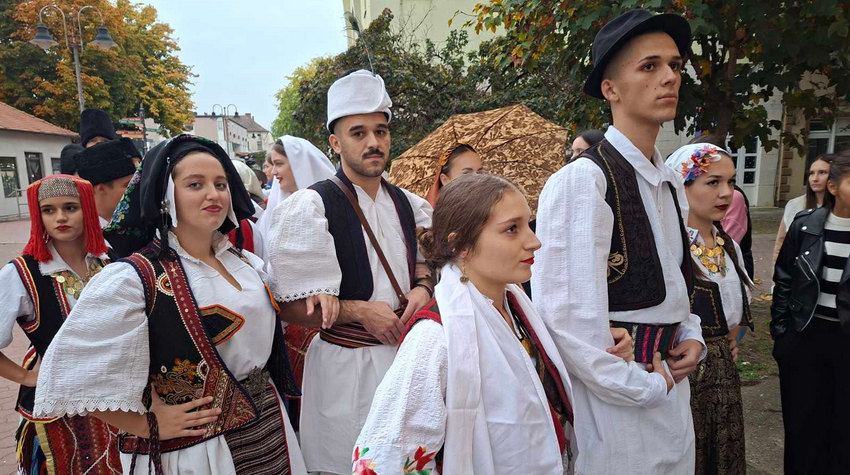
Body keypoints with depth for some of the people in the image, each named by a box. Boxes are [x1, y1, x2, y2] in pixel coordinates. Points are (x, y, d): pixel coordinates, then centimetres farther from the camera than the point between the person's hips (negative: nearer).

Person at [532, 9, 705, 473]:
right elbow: (567, 318, -24)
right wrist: (644, 386, -14)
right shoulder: (582, 180, -20)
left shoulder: (671, 183, 8)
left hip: (670, 391, 8)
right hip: (612, 399, -8)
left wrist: (691, 338, 3)